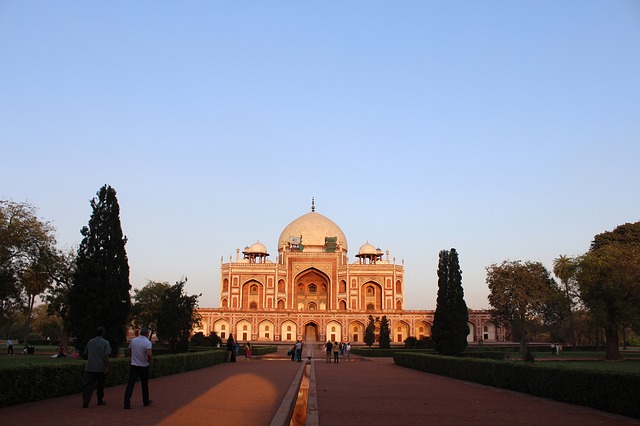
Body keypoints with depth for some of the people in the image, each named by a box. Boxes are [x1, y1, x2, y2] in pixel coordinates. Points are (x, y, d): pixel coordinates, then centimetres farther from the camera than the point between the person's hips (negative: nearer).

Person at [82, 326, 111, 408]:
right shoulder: (105, 343, -5)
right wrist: (106, 367, -13)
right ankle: (100, 400, 24)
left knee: (88, 385, -4)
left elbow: (84, 355, 19)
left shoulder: (90, 342, 11)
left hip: (89, 368, 3)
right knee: (100, 385, 14)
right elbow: (106, 356, -14)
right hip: (100, 368, -3)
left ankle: (85, 402, -17)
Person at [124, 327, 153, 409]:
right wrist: (149, 360, -8)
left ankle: (127, 404, -11)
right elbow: (149, 354, -27)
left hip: (134, 365, 2)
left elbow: (129, 352, 14)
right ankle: (146, 402, 28)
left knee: (130, 384, -2)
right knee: (144, 385, 14)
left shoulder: (133, 341, 2)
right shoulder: (147, 342, -14)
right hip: (144, 366, -2)